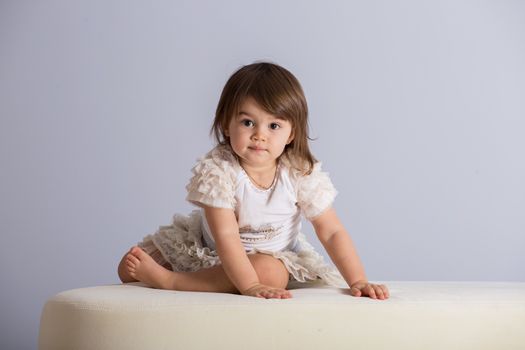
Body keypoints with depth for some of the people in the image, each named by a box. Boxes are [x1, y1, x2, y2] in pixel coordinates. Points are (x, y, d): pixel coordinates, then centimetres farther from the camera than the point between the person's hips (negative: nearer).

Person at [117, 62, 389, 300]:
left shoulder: (302, 174, -21)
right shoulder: (217, 170, -27)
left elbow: (332, 233, -16)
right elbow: (226, 237, -33)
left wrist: (358, 281, -27)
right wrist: (251, 286, -44)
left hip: (271, 255, 1)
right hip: (209, 248, 0)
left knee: (270, 273, -38)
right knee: (130, 268, -6)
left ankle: (167, 280, -26)